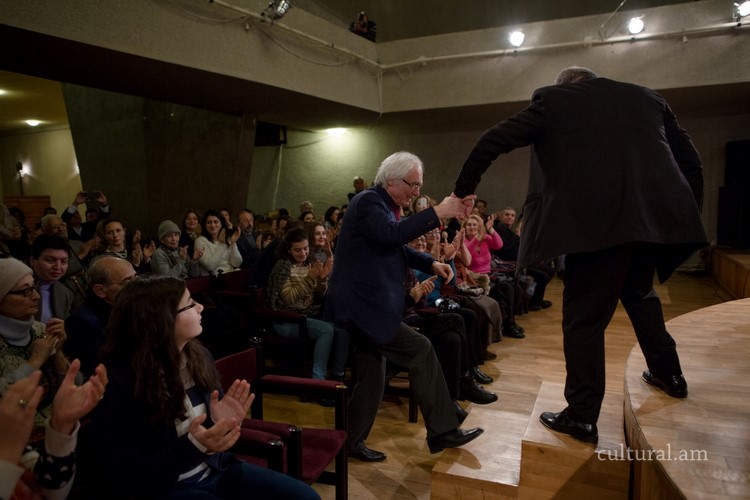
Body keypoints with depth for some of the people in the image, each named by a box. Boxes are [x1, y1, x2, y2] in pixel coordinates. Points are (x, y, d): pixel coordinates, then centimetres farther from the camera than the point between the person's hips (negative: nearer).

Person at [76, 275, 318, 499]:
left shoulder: (198, 355, -1)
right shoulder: (117, 384, -22)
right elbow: (122, 480, -18)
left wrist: (222, 423, -13)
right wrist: (193, 446, -29)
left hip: (214, 470, 6)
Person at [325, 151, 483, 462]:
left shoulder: (385, 204, 17)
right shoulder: (368, 201, -13)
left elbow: (398, 249, 24)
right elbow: (393, 235, -31)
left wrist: (431, 264, 9)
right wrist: (438, 212, -29)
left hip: (366, 305, 11)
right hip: (362, 305, -11)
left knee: (372, 377, 15)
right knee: (421, 351, -11)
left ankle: (351, 442, 27)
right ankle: (442, 432, 0)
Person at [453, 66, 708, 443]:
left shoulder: (553, 99, 10)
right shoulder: (647, 98, 22)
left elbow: (493, 141, 5)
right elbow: (690, 159, 21)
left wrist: (463, 189, 15)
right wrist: (687, 213, 30)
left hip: (596, 221, -6)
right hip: (657, 215, 6)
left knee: (584, 316, 3)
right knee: (639, 291, 30)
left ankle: (581, 416, 9)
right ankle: (668, 373, 42)